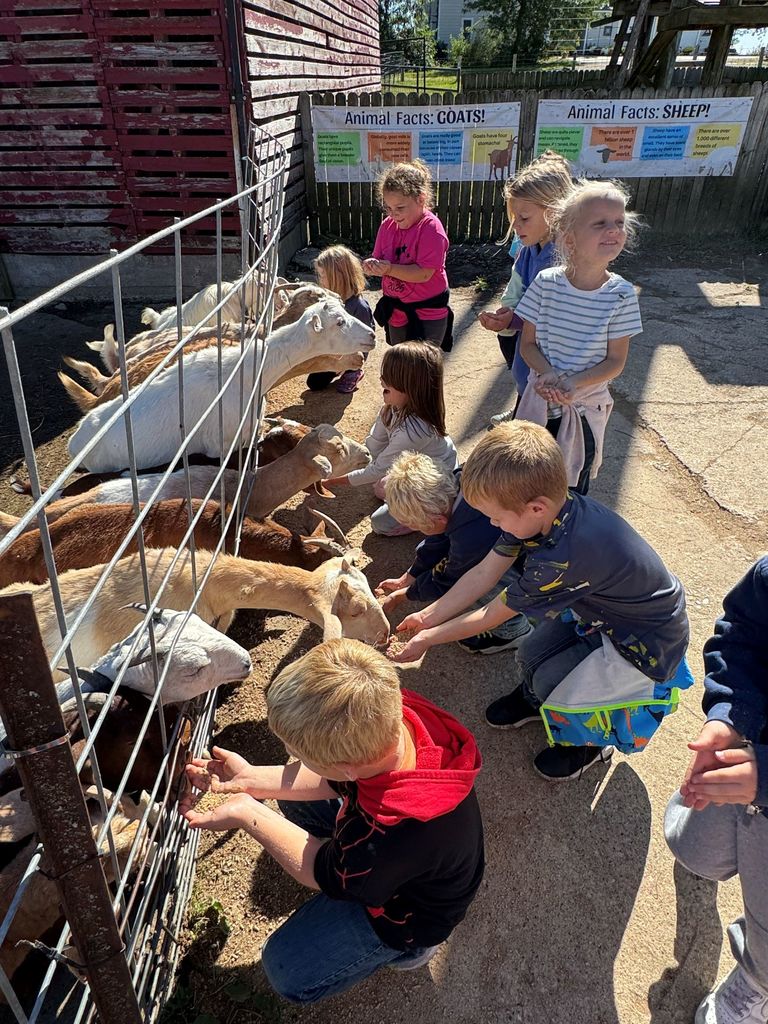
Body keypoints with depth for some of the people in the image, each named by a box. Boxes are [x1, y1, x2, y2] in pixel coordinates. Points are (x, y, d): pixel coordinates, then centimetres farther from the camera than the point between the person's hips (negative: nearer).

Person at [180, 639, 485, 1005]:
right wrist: (250, 779, -12)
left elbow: (324, 873, -22)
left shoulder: (392, 840, -47)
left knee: (287, 971, -4)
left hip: (407, 906, -6)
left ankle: (409, 946, 15)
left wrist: (245, 814, -18)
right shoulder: (389, 717, -32)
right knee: (292, 794, 12)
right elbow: (334, 781, -8)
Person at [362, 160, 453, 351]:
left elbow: (424, 274, -25)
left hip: (427, 315, -6)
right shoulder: (387, 225, 0)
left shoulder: (431, 228, -19)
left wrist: (390, 269, -36)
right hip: (396, 312, 7)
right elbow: (380, 260, 4)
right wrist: (373, 266, -21)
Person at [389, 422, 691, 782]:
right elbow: (484, 573, -8)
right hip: (601, 605, 8)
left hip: (648, 640, -7)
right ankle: (532, 693, 23)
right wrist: (429, 616, -6)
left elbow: (491, 616, -23)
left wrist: (429, 639, -10)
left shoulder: (562, 558, -39)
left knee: (556, 695, -10)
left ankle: (590, 741, 22)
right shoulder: (551, 507, -17)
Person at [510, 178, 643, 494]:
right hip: (539, 401, 1)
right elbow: (527, 344, -6)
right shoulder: (546, 282, -12)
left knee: (573, 488, 17)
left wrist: (574, 384, -26)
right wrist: (548, 374, -25)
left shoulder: (621, 294, -13)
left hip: (585, 407, 0)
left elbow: (616, 360, -10)